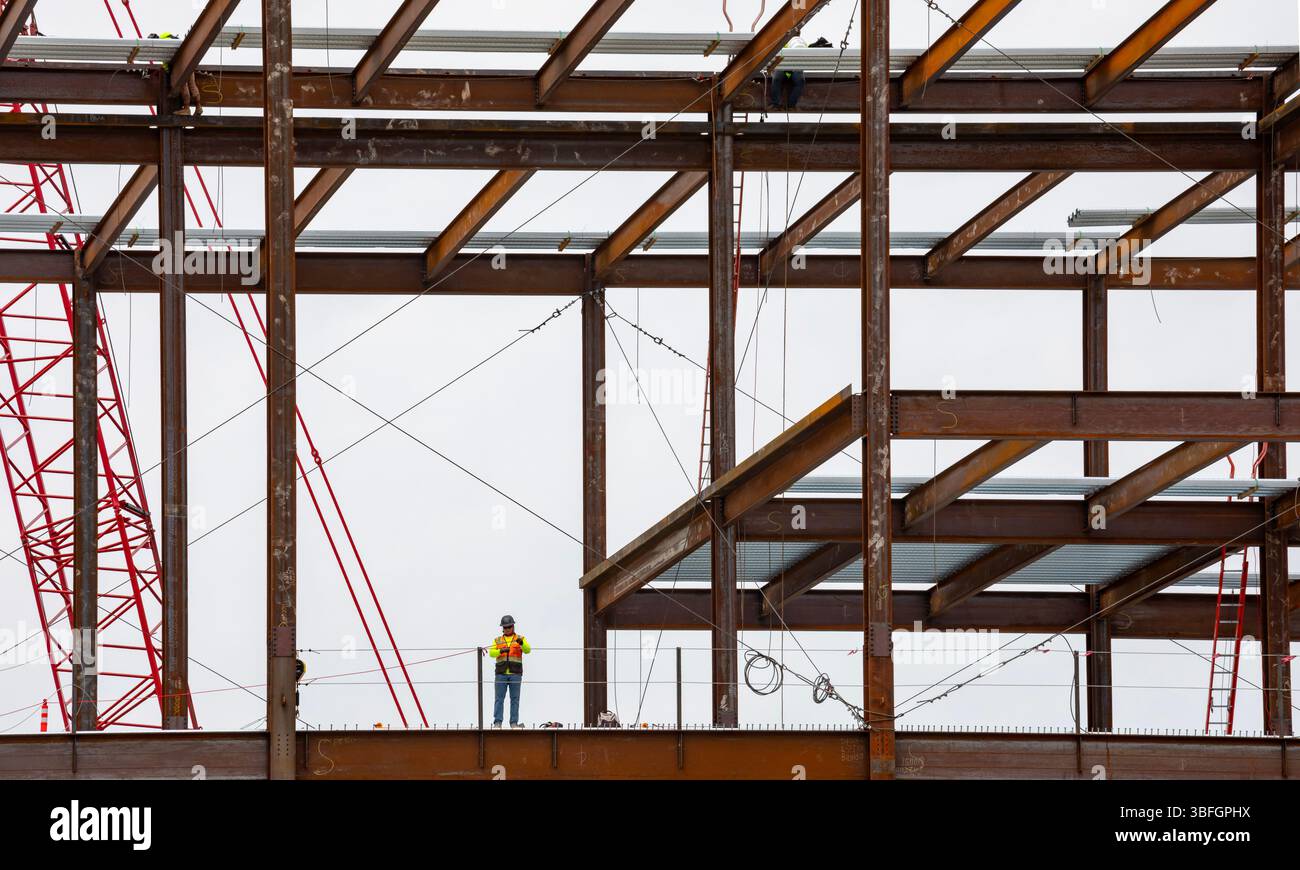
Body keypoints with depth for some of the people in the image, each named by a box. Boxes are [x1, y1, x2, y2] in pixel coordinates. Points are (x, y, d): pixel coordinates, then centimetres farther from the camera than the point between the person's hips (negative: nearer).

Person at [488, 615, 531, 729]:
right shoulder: (497, 641, 15)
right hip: (501, 673, 1)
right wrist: (501, 651, -21)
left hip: (515, 673, -1)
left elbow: (527, 650, -7)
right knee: (499, 698, -4)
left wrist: (521, 643, -28)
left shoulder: (520, 639, 10)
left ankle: (514, 722, 1)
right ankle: (497, 722, -6)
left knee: (515, 699, -1)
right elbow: (491, 652, 0)